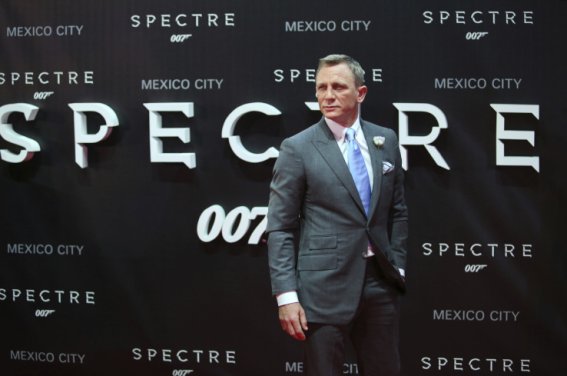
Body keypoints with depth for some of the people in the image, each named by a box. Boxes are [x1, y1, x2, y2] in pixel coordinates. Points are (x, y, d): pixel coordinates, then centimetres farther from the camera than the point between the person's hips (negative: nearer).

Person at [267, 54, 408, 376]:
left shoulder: (386, 140, 7)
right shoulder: (298, 148, -6)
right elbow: (280, 228, -7)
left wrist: (398, 266, 8)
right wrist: (286, 295, -12)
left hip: (381, 280, 4)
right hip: (325, 287, -4)